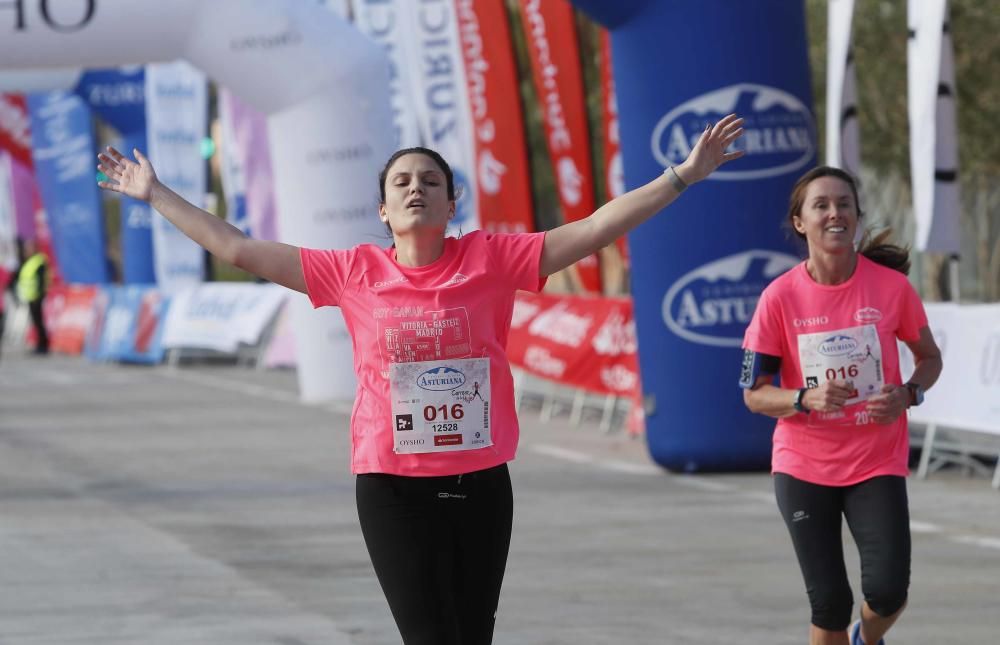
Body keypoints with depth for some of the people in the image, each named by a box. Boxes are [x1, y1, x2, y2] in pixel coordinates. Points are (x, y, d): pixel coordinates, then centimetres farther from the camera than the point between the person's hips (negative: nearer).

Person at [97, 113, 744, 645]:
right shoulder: (355, 273, 1)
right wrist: (156, 194, 9)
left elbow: (595, 229, -1)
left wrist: (684, 174, -4)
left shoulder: (492, 259, 0)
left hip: (482, 486, 1)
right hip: (393, 489, -1)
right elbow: (239, 249, 6)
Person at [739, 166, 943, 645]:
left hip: (877, 462, 0)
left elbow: (929, 357, 8)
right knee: (829, 604, -1)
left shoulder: (891, 285, -7)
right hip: (803, 466, 0)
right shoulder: (780, 297, -9)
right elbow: (754, 393, -4)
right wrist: (806, 398, -24)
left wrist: (909, 394, -14)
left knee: (887, 591, -13)